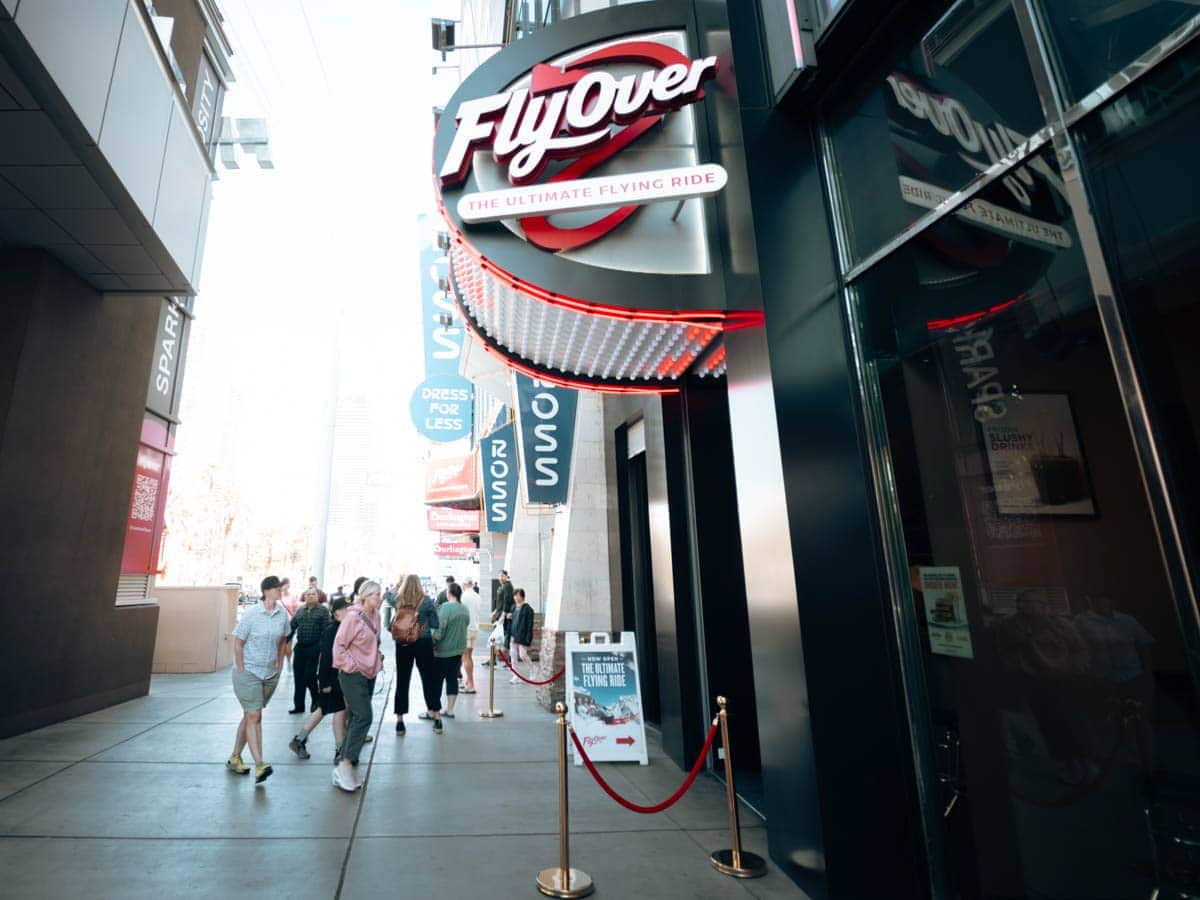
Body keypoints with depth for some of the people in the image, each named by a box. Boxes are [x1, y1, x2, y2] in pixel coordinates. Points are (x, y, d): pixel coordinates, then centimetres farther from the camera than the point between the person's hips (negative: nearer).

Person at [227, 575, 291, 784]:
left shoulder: (283, 614, -2)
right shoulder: (251, 614, -15)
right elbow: (238, 644, -9)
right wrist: (241, 671, -10)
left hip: (271, 674, 5)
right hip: (248, 672, -5)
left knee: (250, 716, 15)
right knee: (254, 716, -8)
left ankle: (235, 758, 30)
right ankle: (259, 766, -8)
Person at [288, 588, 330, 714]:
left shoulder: (323, 610, -4)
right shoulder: (300, 610, 11)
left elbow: (325, 630, -10)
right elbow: (292, 627, 11)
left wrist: (322, 647, -17)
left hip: (314, 648, -5)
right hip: (300, 647, 5)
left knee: (310, 677, -2)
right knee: (298, 677, 9)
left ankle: (316, 702, 20)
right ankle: (298, 705, 22)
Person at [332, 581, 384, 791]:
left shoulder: (375, 616, 6)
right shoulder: (353, 617, -17)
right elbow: (339, 645, -15)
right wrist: (351, 666, -15)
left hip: (369, 674, 8)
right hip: (353, 675, -8)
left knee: (356, 718, 12)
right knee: (363, 717, -14)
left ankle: (345, 766, 22)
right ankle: (345, 765, -6)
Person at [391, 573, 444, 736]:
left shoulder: (398, 601, -1)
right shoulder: (426, 601, -6)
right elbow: (435, 624, -2)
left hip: (402, 645, 1)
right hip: (423, 644, -1)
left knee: (402, 681, 10)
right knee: (429, 679, 9)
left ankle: (399, 722, 15)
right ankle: (437, 719, 15)